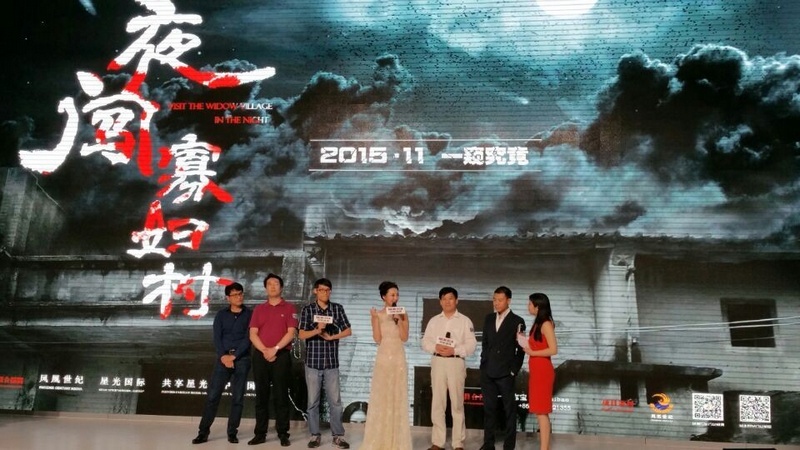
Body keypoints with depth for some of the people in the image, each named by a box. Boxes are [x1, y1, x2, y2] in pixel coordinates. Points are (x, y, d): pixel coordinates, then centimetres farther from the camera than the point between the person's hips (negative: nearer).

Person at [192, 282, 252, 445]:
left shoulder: (250, 314, 4)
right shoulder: (221, 315, 10)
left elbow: (248, 338, -4)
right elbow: (217, 337, 2)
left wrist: (234, 356, -13)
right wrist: (223, 356, -13)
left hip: (242, 359, -1)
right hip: (224, 358, 1)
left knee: (238, 398, 2)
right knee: (212, 395, -3)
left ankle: (232, 432, 11)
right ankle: (203, 432, 3)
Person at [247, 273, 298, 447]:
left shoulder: (289, 308, 4)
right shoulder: (259, 309, 12)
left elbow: (291, 332, -5)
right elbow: (252, 334, 4)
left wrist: (275, 349, -14)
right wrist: (265, 351, -11)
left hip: (282, 356, -3)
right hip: (261, 356, 3)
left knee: (281, 395, 0)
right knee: (261, 395, 6)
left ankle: (283, 434, 5)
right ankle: (260, 433, 12)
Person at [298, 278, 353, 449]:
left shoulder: (338, 308, 5)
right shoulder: (307, 310, 1)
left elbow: (348, 331, 4)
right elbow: (302, 335, -4)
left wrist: (330, 337, -7)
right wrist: (317, 330, -21)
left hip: (332, 362, 1)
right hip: (313, 361, -1)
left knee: (335, 401, 3)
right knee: (313, 401, 6)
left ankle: (338, 435, 11)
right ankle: (315, 435, 16)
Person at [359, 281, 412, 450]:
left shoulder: (403, 315, 5)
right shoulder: (378, 314, 1)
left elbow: (404, 337, -5)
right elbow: (378, 339, -8)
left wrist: (399, 320, -15)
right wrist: (375, 318, -15)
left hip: (399, 359, 1)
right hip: (384, 359, -1)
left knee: (398, 397, 3)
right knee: (381, 397, 0)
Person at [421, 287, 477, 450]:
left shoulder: (465, 321, 3)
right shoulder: (434, 320, 12)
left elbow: (471, 344, -4)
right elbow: (425, 341, 8)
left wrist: (454, 350, -17)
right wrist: (435, 347, -12)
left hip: (456, 363, -3)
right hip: (437, 362, 3)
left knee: (457, 404, 0)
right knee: (437, 403, 6)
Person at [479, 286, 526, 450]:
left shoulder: (517, 321, -3)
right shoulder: (488, 319, 12)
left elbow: (520, 349, -3)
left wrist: (514, 370, -6)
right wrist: (484, 363, 8)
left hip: (505, 373, -4)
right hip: (487, 372, 5)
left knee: (509, 409, 4)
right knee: (489, 408, 10)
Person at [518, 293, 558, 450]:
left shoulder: (546, 324, -12)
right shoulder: (538, 323, 15)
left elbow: (553, 349, -19)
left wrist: (532, 353, -13)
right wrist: (525, 340, 4)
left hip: (543, 371, -9)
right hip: (536, 371, 9)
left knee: (542, 412, -5)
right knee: (539, 411, 11)